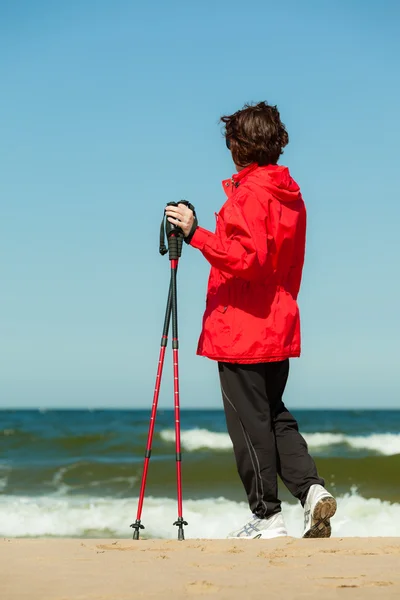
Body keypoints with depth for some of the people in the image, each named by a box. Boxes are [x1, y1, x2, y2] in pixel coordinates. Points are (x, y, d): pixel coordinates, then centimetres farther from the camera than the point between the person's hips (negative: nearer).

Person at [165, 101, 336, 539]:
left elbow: (248, 258, -24)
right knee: (274, 414, 17)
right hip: (280, 326, 9)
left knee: (249, 422, -1)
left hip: (241, 328, -8)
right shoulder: (290, 194, 13)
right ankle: (311, 488, 2)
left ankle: (266, 516, 4)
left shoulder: (248, 192, -13)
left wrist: (195, 234, -26)